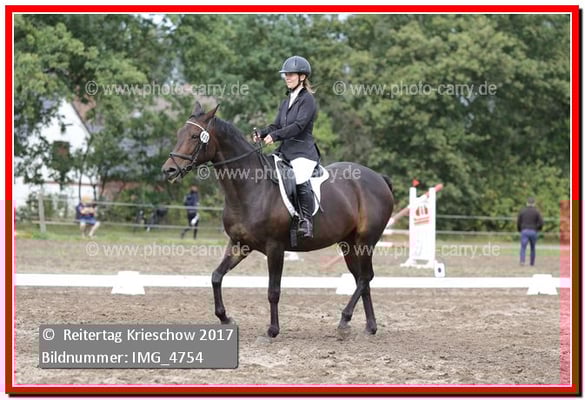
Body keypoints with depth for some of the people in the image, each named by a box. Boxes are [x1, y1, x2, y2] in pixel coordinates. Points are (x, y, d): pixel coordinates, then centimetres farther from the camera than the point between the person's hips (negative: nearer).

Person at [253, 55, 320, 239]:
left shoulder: (307, 99, -5)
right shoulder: (286, 102, 20)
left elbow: (299, 125, -16)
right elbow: (276, 125, 17)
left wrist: (275, 136, -22)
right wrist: (262, 134, -4)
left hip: (303, 151, -9)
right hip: (285, 150, 9)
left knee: (301, 180, -30)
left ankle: (306, 221, -26)